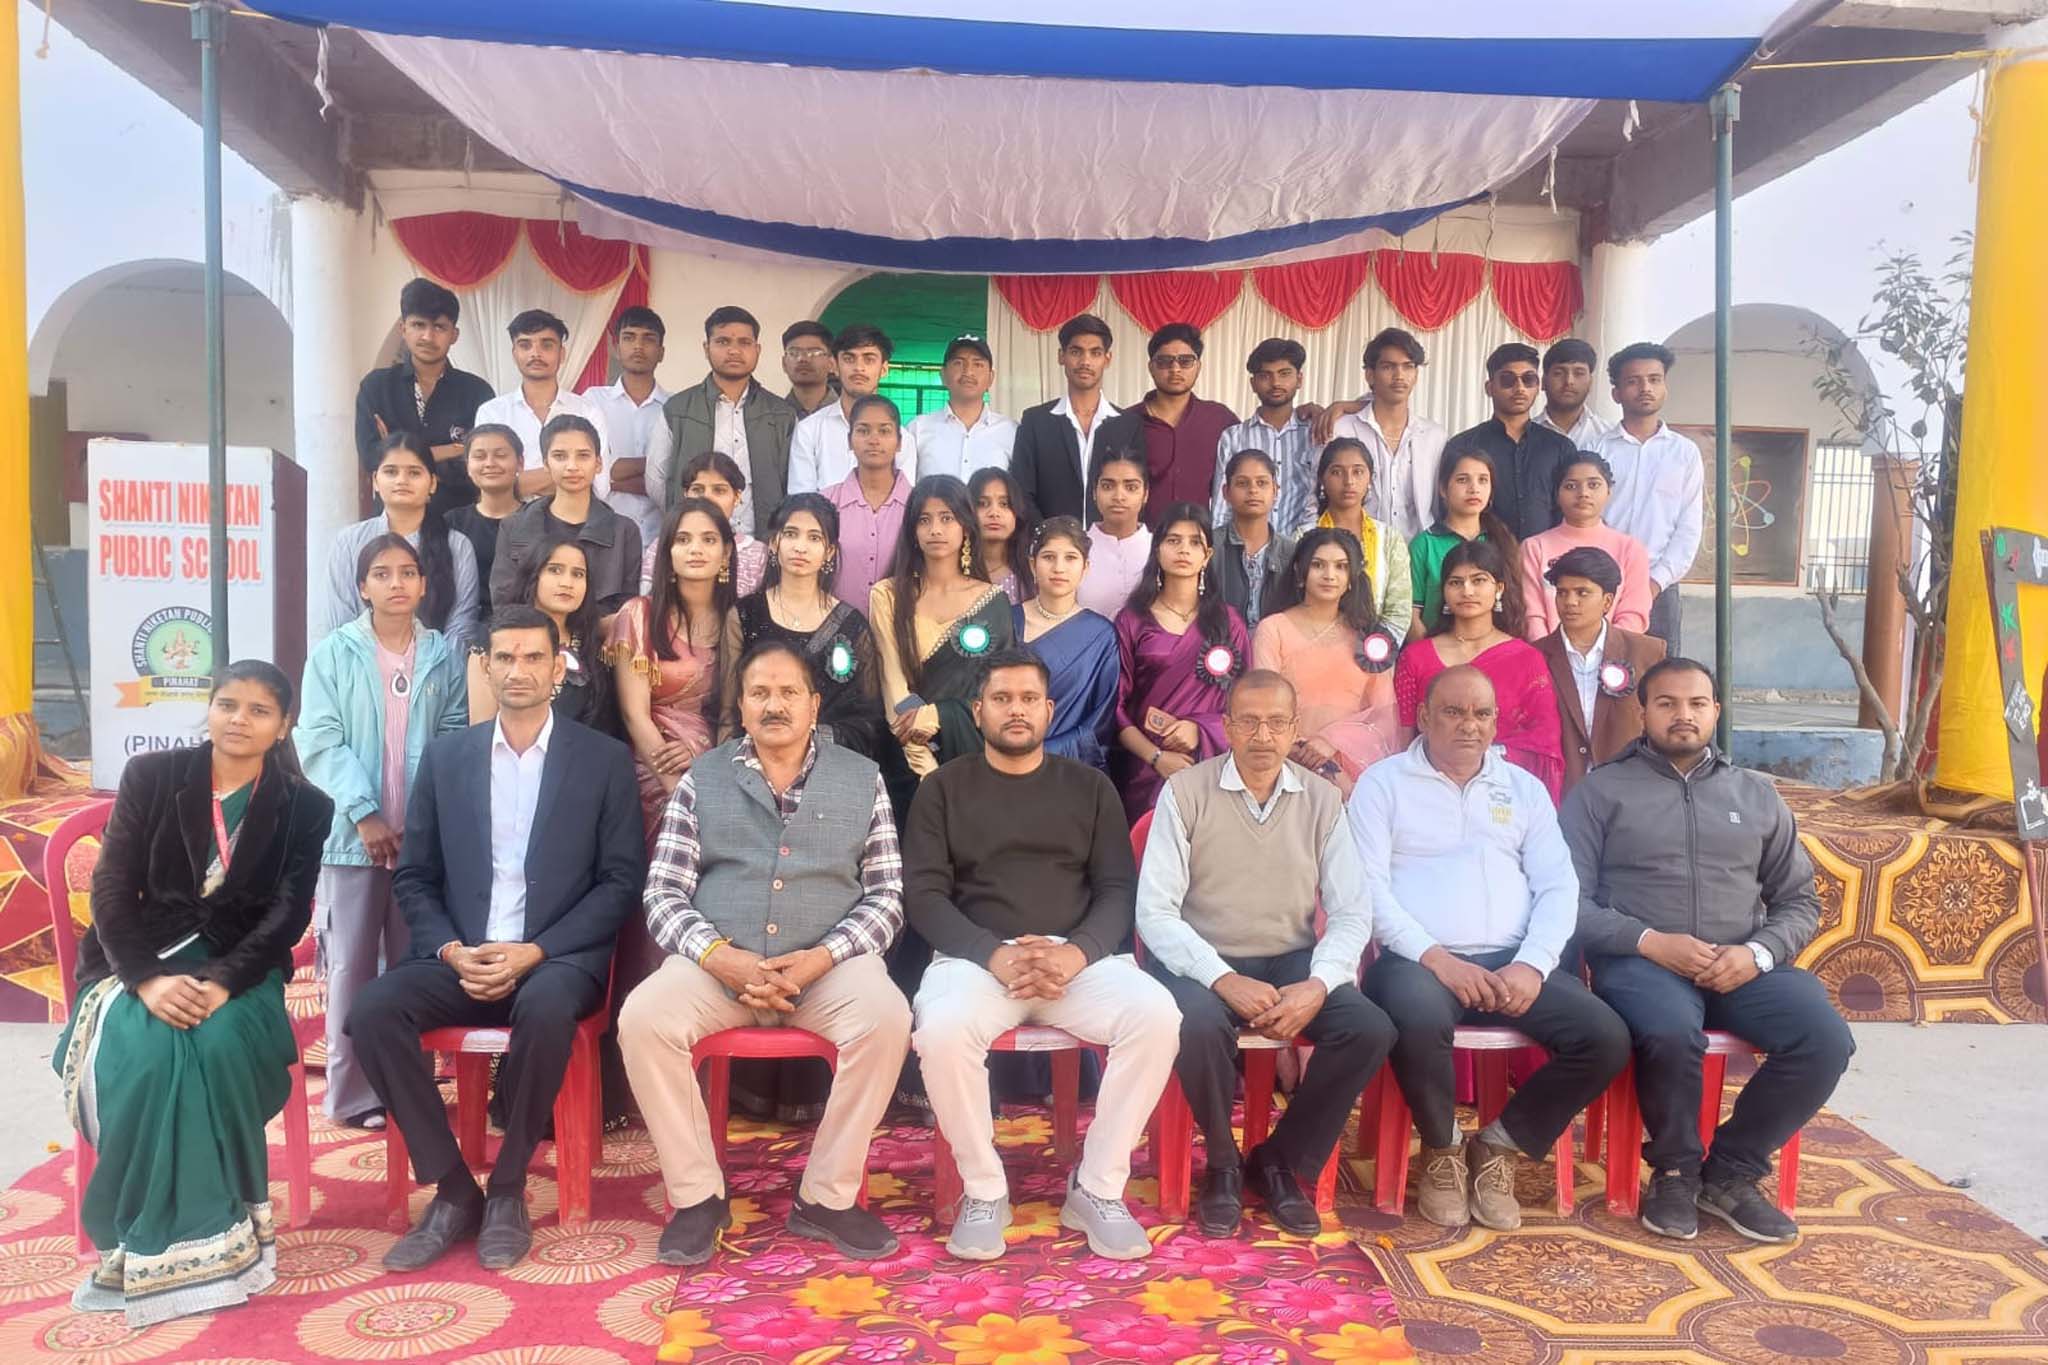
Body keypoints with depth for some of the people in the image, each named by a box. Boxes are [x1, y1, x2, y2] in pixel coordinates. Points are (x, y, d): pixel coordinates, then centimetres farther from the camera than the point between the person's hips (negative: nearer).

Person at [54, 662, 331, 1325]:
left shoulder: (304, 806, 2)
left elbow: (289, 914, -5)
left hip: (240, 965, 0)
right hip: (140, 959, 1)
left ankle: (212, 1233, -16)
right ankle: (148, 1240, -15)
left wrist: (223, 983, -22)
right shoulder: (150, 776, 2)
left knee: (220, 1049, -32)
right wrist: (146, 979, -20)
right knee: (144, 1057, -30)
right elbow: (111, 888, -4)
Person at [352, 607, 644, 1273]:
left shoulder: (604, 759, 3)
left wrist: (534, 952, -13)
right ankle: (453, 1190, -10)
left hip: (557, 960, -3)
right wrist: (451, 950, -8)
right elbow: (413, 878, 11)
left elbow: (622, 881, -2)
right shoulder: (444, 756, 11)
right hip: (460, 958, 3)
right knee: (372, 1010, -25)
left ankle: (507, 1191, -13)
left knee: (546, 1008, -36)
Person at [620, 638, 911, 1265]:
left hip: (829, 962, 0)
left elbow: (886, 896, 5)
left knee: (886, 1018, -30)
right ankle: (697, 1196, -9)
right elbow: (664, 894, 4)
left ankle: (827, 1197, -12)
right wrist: (718, 955, -15)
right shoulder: (701, 779, 10)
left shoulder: (862, 778, 10)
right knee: (643, 1020, -27)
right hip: (717, 962, 1)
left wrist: (822, 957, -13)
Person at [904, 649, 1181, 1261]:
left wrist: (1078, 952, -16)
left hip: (1082, 956, 2)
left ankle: (1097, 1190, -10)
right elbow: (923, 893, 0)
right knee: (941, 1029, -34)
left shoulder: (1089, 787, 15)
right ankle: (984, 1192, -11)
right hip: (976, 956, -1)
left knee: (1157, 1016, -28)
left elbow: (1118, 888, 6)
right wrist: (995, 955, -17)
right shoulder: (943, 788, 10)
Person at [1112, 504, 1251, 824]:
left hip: (1212, 763, 1)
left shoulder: (1228, 620, 9)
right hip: (1145, 769, -1)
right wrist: (1156, 757, -12)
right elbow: (1115, 705, 1)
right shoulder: (1132, 620, 5)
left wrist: (1201, 730, -10)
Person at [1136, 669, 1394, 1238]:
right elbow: (1154, 911, -11)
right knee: (1198, 1024, -35)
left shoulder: (1322, 799, 3)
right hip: (1204, 961, -3)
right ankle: (1223, 1164, -4)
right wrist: (1224, 980, -23)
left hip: (1292, 962, 3)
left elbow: (1352, 912, 1)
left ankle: (1280, 1162, 2)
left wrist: (1318, 984, -18)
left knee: (1371, 1028, -22)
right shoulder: (1186, 792, -7)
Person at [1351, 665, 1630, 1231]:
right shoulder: (1383, 783, 7)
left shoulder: (1524, 788, 19)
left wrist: (1532, 965, -9)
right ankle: (1443, 1151, -5)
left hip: (1512, 963, 4)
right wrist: (1434, 956, -16)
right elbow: (1369, 886, -4)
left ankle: (1501, 1146, 4)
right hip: (1420, 959, -4)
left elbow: (1558, 886, 10)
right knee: (1419, 1020, -37)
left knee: (1607, 1038, -19)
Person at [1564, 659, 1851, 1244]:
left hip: (1742, 965, 4)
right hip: (1639, 960, -4)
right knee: (1672, 1032, -36)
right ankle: (1675, 1170, -6)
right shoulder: (1601, 791, 7)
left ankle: (1730, 1172, -2)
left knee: (1826, 1038, -23)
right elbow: (1571, 901, -1)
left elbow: (1800, 902, 16)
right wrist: (1649, 941, -16)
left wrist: (1757, 952, -5)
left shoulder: (1757, 794, 18)